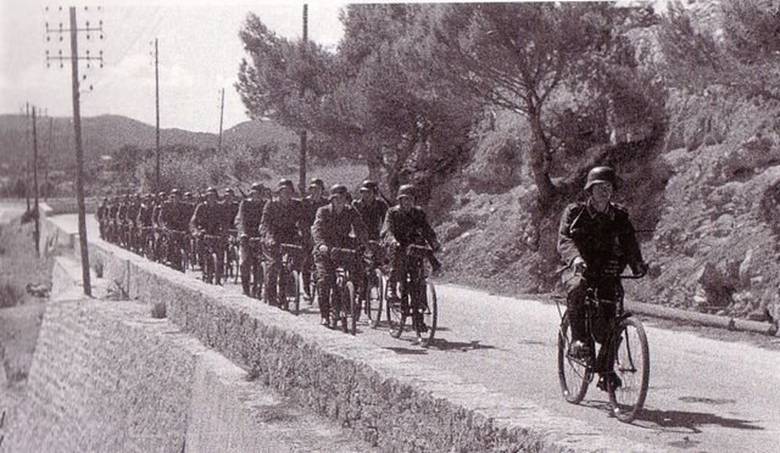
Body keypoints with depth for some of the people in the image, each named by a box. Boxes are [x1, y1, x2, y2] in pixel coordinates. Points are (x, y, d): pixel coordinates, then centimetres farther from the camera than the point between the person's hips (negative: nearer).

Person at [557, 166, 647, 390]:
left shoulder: (619, 216, 7)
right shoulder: (574, 212, -1)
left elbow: (629, 242, -5)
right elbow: (564, 240, -16)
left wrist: (638, 264, -26)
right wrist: (575, 258, -38)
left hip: (608, 273, 2)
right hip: (582, 270, -2)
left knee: (608, 322, -9)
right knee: (577, 288, -37)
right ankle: (578, 339, -29)